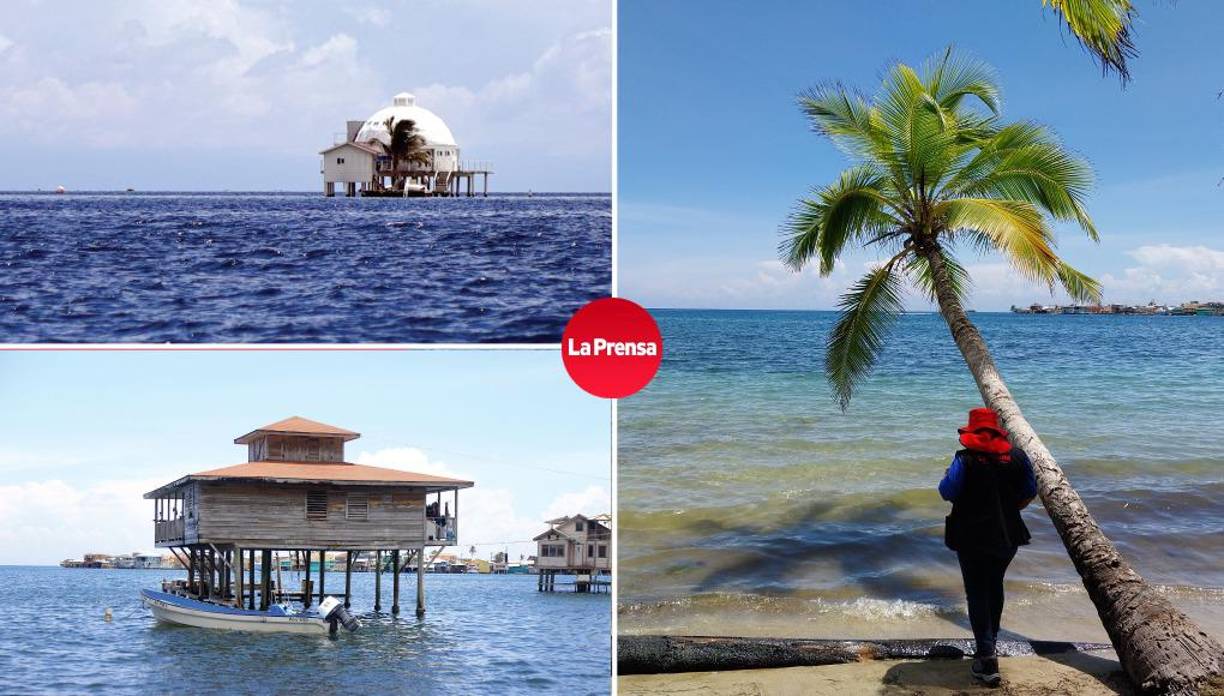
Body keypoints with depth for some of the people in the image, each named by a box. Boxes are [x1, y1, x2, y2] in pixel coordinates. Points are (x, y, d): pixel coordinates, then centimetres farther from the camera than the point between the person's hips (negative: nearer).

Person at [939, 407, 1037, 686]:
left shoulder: (966, 460, -15)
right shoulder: (1018, 456, -1)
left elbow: (947, 493, -16)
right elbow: (1030, 494, 7)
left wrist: (947, 476, 6)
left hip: (972, 537, -5)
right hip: (1008, 535, 5)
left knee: (977, 592, 0)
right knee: (995, 586, 23)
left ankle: (987, 656, -10)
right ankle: (991, 641, 38)